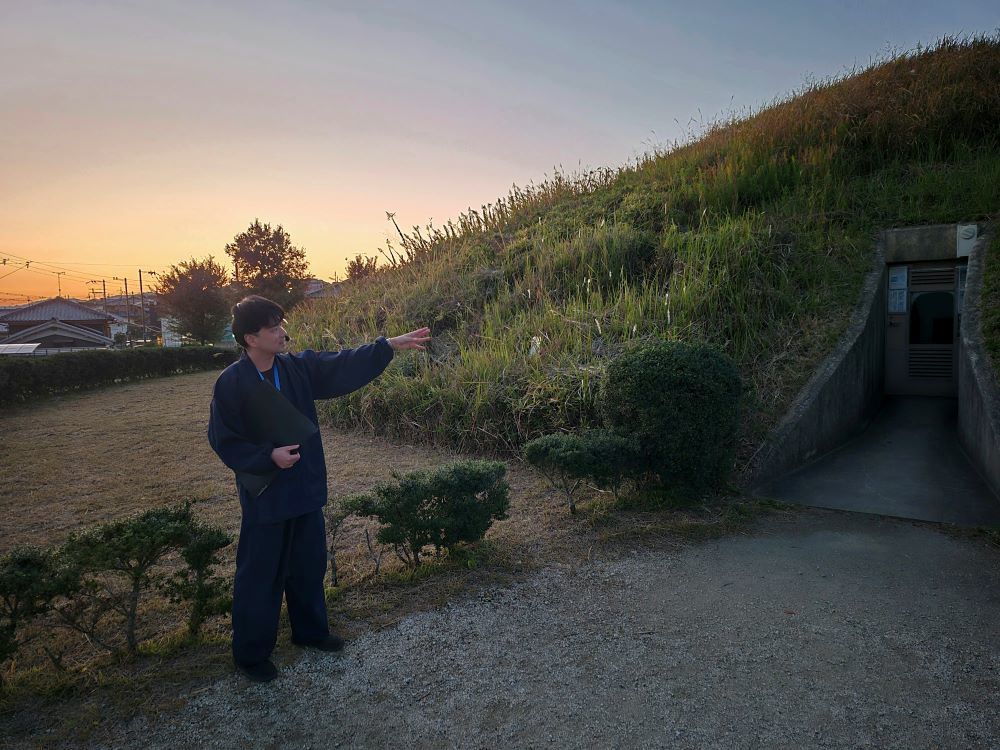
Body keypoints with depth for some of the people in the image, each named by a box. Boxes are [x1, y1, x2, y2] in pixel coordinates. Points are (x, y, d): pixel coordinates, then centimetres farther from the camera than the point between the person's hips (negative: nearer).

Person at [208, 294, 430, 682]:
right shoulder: (231, 383, -14)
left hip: (306, 488, 6)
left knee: (309, 565, 19)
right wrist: (269, 456, -22)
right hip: (265, 495, -5)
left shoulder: (299, 367, -1)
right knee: (260, 575, 8)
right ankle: (251, 654, 27)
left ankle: (310, 630, 40)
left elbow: (345, 366, -5)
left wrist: (390, 344, -12)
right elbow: (223, 440, -11)